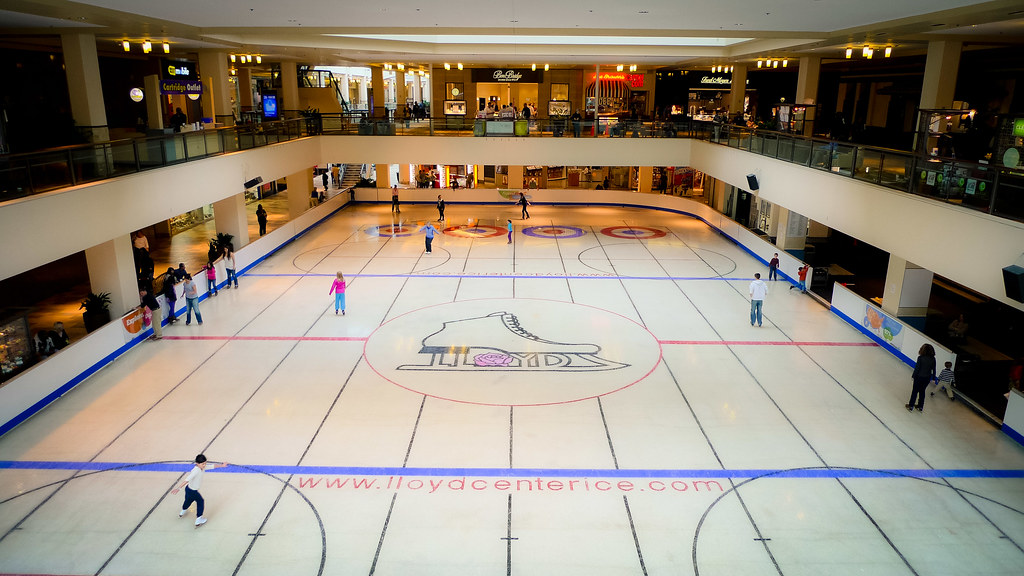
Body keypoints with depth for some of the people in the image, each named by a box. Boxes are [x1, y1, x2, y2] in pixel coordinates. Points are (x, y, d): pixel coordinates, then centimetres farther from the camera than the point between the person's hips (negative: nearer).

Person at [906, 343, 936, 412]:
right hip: (927, 378, 4)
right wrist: (933, 378, 11)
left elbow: (917, 368, -15)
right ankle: (920, 407, 26)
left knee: (915, 391, 9)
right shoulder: (933, 359, -6)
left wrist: (913, 375, -3)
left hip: (919, 377, -4)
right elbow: (933, 369, 0)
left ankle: (911, 406, 14)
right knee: (922, 391, 19)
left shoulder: (920, 358, -19)